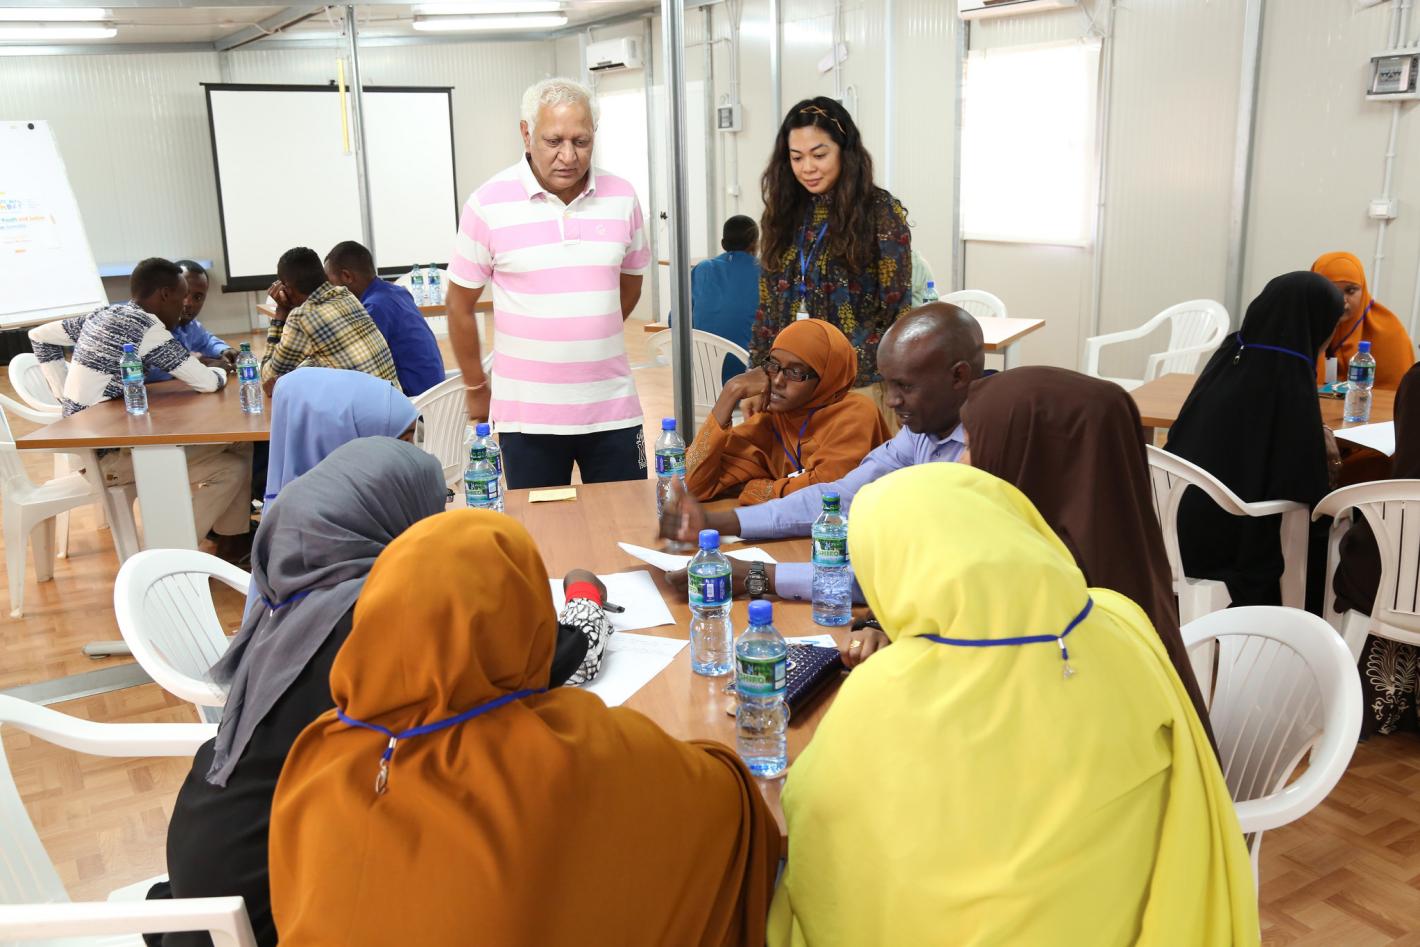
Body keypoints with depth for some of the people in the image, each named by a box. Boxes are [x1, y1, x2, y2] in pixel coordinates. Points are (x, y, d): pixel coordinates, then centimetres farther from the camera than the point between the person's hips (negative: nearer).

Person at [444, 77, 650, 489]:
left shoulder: (622, 197, 3)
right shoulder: (488, 204, -6)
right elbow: (460, 305, 4)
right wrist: (477, 389, 10)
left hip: (612, 408, 2)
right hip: (527, 417, -2)